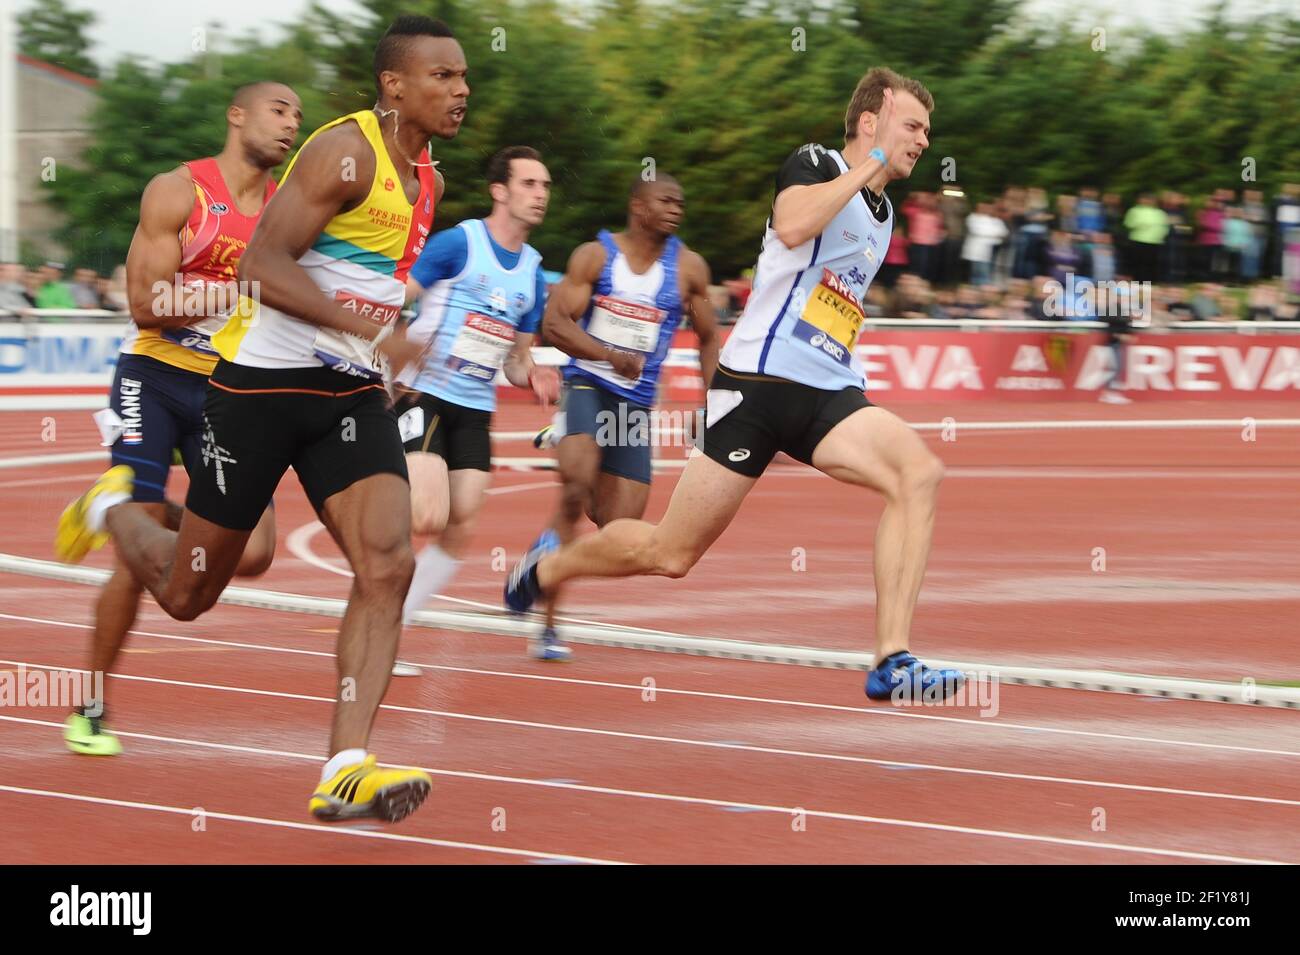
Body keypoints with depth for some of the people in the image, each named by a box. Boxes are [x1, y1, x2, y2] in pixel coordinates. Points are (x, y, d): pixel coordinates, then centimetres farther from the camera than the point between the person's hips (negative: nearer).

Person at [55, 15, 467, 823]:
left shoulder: (428, 181, 11)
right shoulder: (347, 152, -16)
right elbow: (264, 265, -26)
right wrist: (370, 330, -31)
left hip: (353, 393, 7)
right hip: (264, 381, -7)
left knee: (388, 566, -16)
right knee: (187, 593, 7)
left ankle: (346, 771, -19)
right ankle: (113, 507, 41)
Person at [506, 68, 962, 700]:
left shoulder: (883, 214, 19)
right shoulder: (814, 163, -4)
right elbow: (792, 226, -28)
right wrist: (874, 160, -20)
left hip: (829, 394, 6)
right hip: (757, 383, -6)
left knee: (919, 471, -25)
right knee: (671, 554, 1)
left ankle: (893, 661, -28)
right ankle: (548, 567, 32)